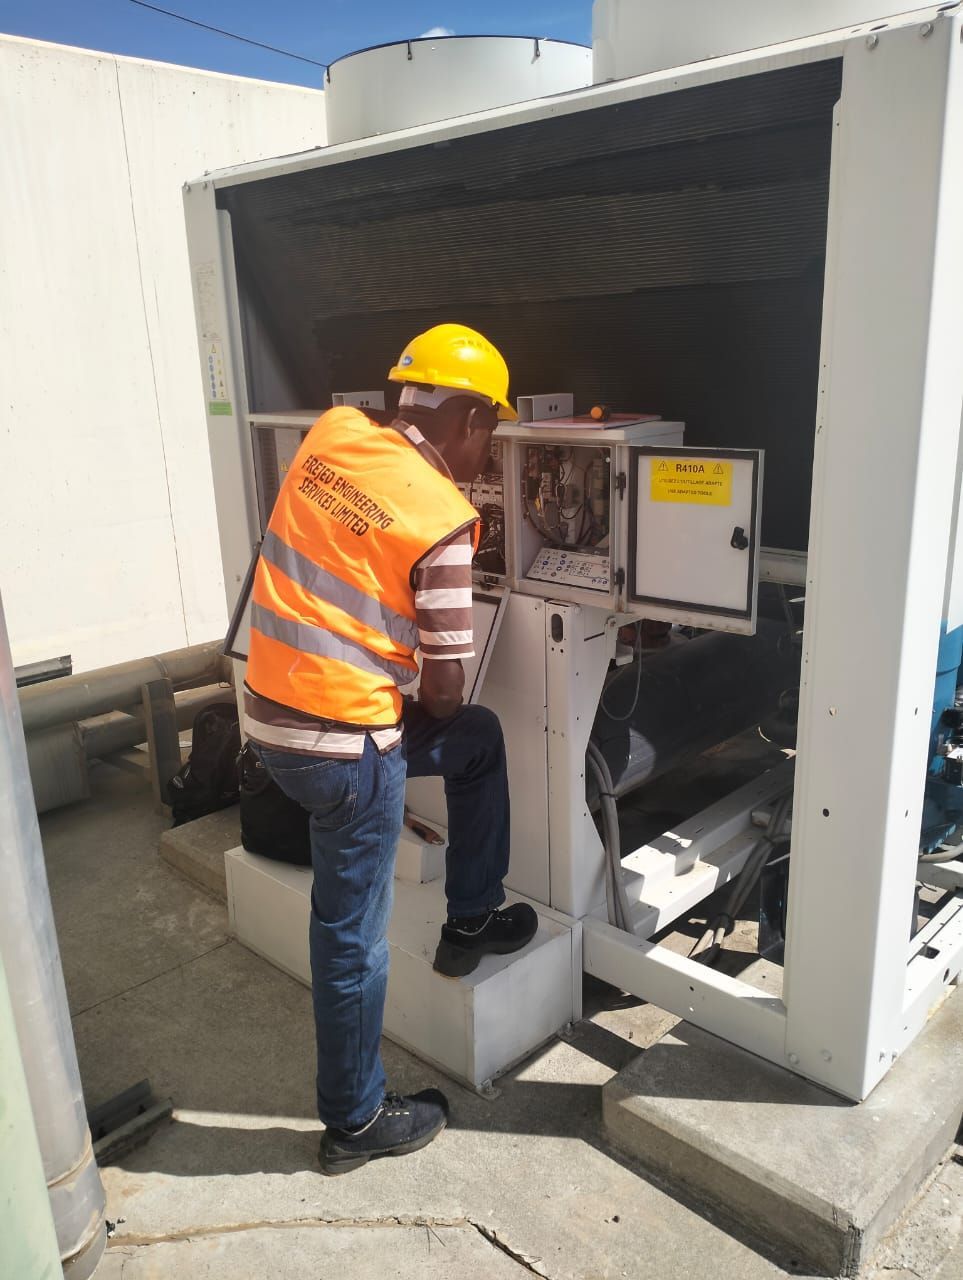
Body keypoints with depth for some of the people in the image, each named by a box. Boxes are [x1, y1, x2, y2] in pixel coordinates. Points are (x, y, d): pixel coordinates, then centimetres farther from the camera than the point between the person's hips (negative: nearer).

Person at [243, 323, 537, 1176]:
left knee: (480, 741, 24)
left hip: (272, 711, 8)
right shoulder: (442, 521, -18)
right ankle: (357, 1122, 33)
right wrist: (422, 717, 10)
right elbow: (444, 685, -12)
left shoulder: (329, 434, 0)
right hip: (344, 745, -8)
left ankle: (472, 920, 35)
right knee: (354, 937, 11)